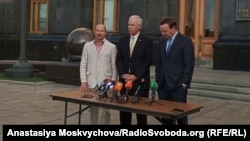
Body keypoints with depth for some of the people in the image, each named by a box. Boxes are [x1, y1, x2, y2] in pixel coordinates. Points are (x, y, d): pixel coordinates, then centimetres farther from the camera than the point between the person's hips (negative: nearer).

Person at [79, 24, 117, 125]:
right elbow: (83, 65, 6)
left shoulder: (112, 47, 0)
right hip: (91, 83, 2)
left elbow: (114, 66, -1)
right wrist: (83, 81, -3)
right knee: (93, 109, 10)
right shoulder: (87, 46, 7)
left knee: (106, 110, 1)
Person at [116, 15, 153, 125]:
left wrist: (135, 76, -15)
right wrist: (123, 74, -9)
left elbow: (148, 61, -8)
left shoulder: (147, 41, -2)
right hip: (124, 80, 4)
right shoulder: (122, 41, 9)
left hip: (140, 80, -3)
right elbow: (119, 60, 6)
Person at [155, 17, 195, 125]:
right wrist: (158, 81, 10)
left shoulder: (186, 41, -7)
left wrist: (184, 84, -13)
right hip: (163, 85, 6)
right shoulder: (162, 42, 12)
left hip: (178, 85, -5)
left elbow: (189, 65, -10)